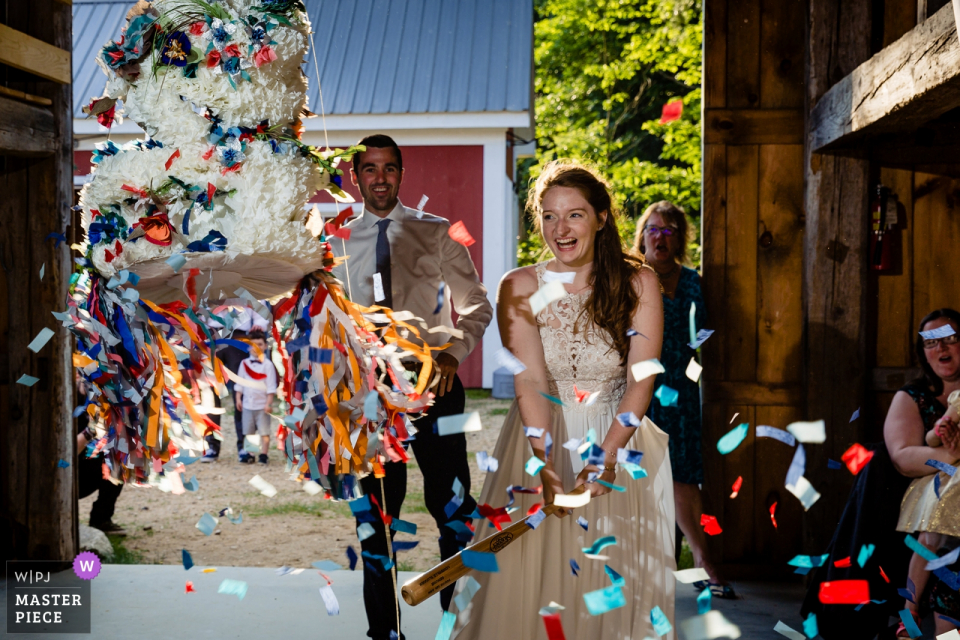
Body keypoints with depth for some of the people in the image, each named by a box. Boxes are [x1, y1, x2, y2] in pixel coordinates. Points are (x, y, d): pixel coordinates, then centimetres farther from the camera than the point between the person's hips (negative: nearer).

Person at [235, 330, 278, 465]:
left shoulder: (267, 365, -6)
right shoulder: (244, 363, 5)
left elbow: (271, 387, -7)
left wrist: (269, 403, -11)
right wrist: (238, 399, 6)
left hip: (262, 404, -4)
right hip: (247, 403, 4)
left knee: (264, 431, 1)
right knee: (248, 431, 10)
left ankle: (263, 455, 7)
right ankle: (248, 454, 18)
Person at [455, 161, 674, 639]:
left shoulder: (638, 283, -2)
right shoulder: (519, 287, -2)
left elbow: (642, 376, -12)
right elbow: (530, 378, -14)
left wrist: (606, 456, -26)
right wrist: (546, 461, -28)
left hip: (619, 448, 0)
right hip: (540, 447, 0)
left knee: (616, 587, 5)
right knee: (531, 579, 1)